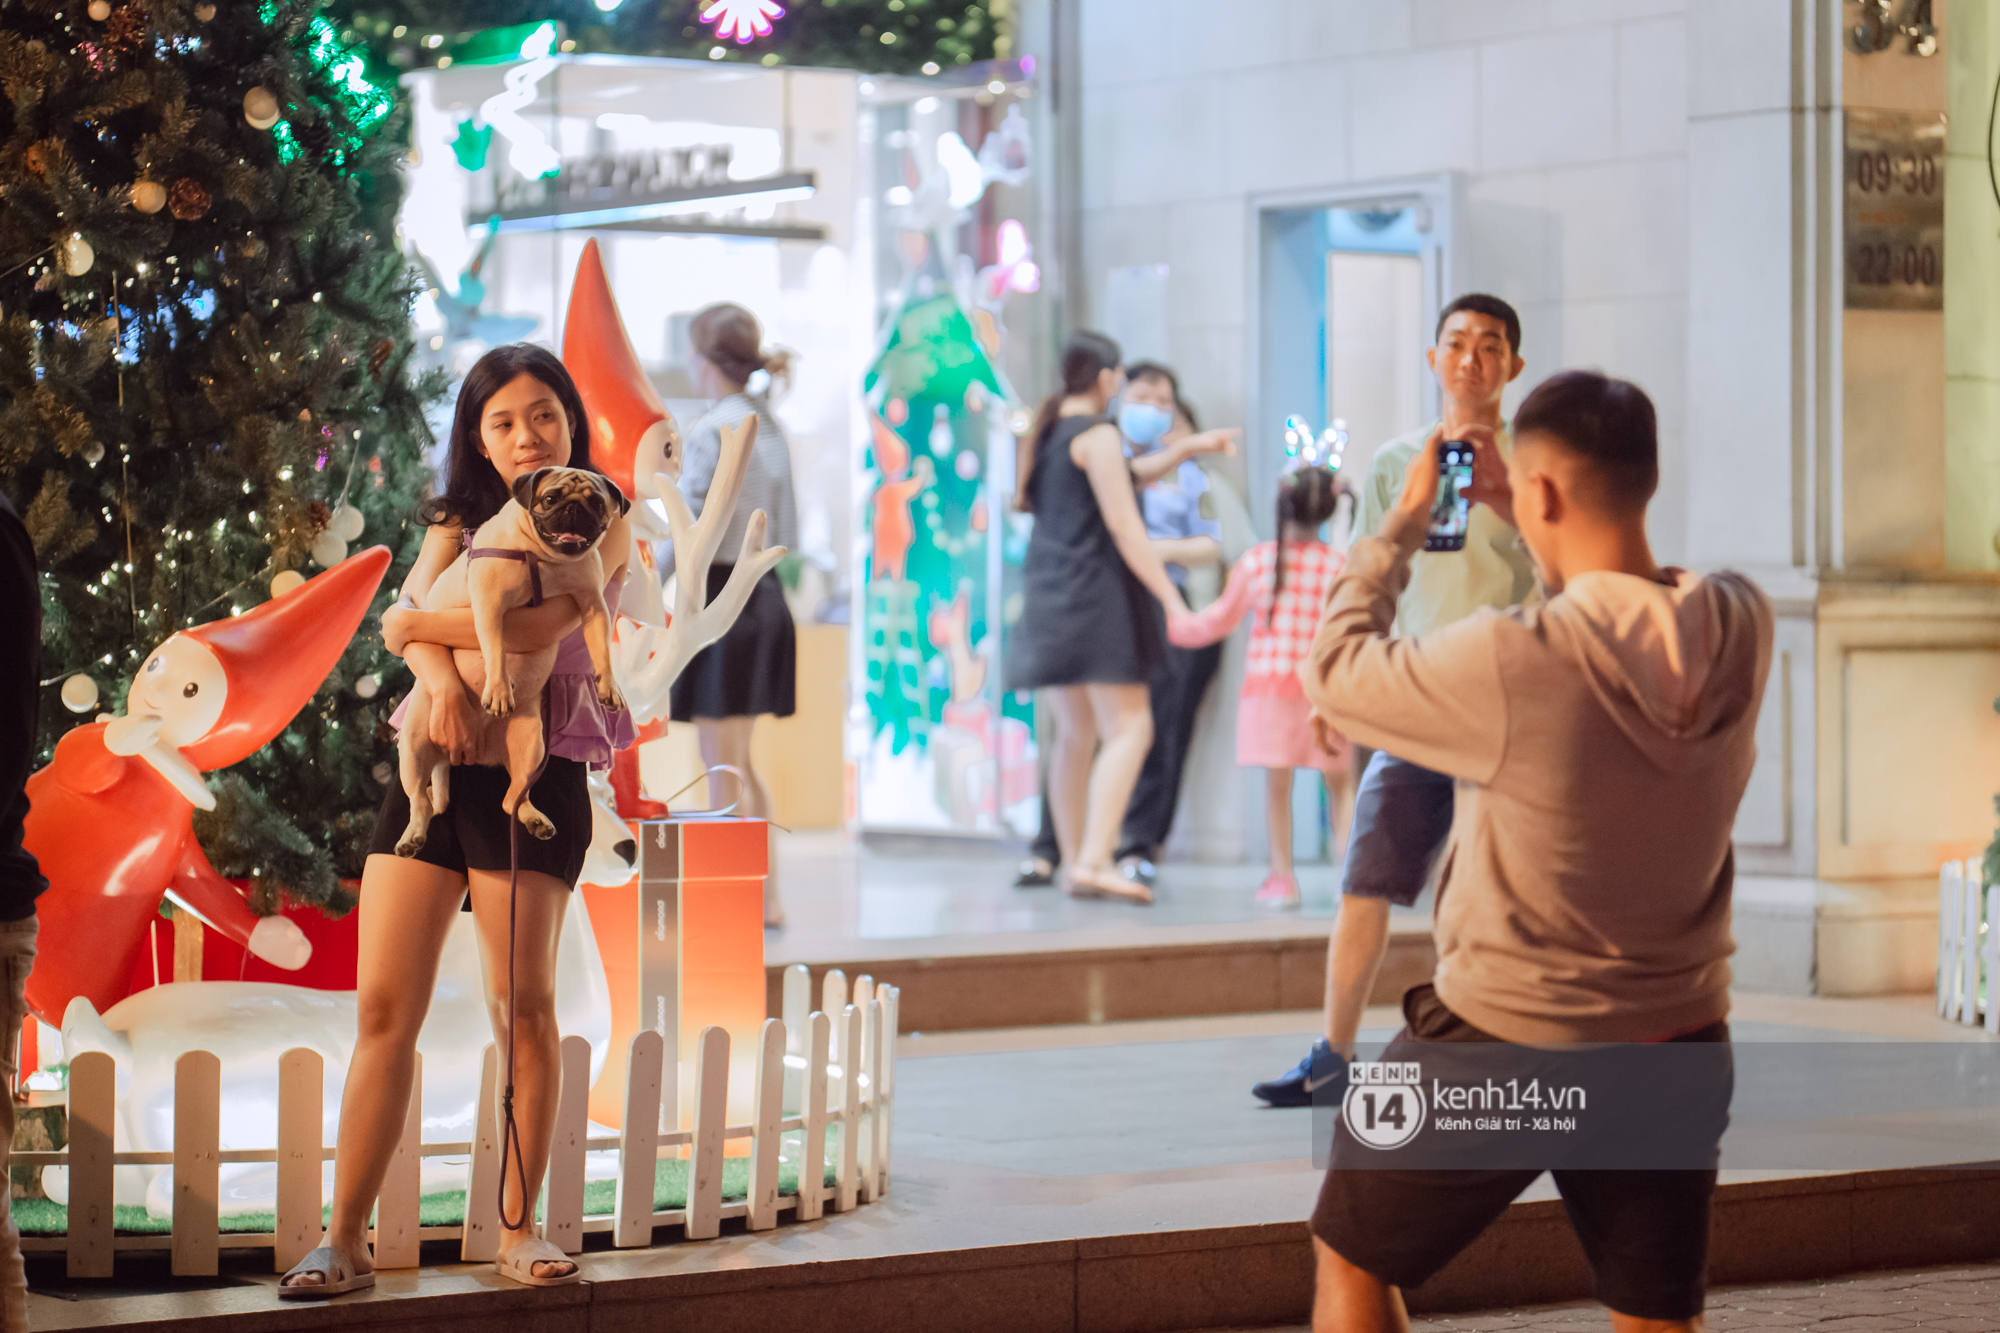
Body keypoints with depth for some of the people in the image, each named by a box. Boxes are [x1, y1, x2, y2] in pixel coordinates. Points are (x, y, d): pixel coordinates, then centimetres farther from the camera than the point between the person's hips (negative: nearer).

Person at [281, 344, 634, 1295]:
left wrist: (418, 627, -5)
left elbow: (538, 624, -14)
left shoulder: (601, 527, 4)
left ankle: (518, 1228, 9)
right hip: (434, 764, 4)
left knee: (524, 1005, -3)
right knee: (383, 1005, -3)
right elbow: (416, 619, -1)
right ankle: (345, 1240, -2)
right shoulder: (456, 525, 18)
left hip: (535, 777, -3)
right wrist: (443, 681, -22)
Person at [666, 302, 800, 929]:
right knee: (739, 763, 17)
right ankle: (768, 896, 19)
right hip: (766, 594, 9)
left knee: (723, 767, -2)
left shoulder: (710, 431, -13)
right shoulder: (773, 429, 11)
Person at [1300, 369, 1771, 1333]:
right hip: (1677, 1037, 5)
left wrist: (1402, 523, 1)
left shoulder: (1512, 663, -26)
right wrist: (1510, 515, 14)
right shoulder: (1739, 630, -9)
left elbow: (1335, 674, -9)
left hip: (1502, 1041, -4)